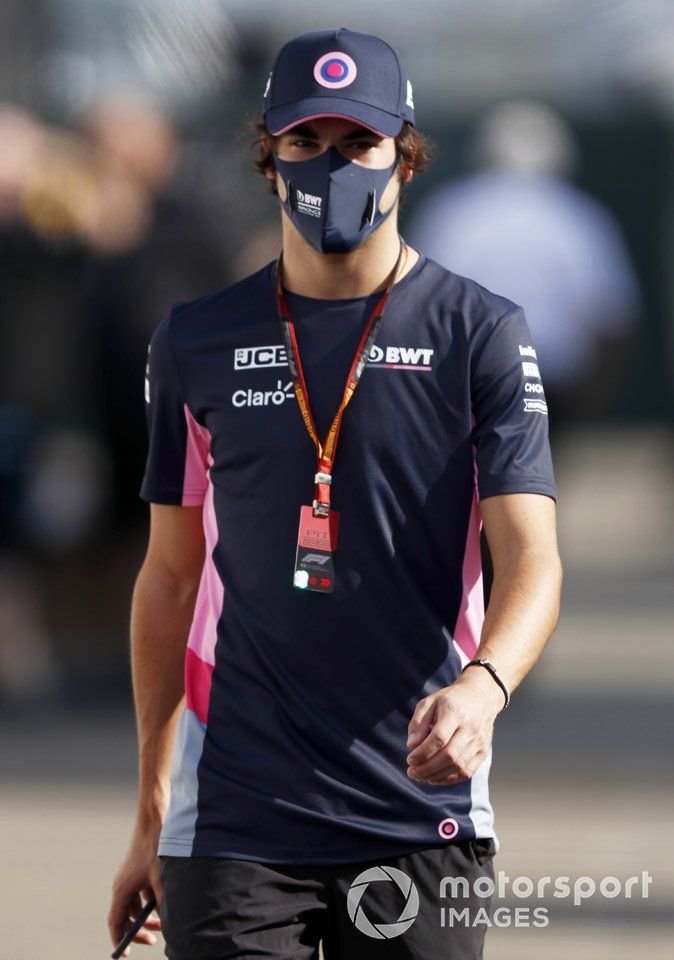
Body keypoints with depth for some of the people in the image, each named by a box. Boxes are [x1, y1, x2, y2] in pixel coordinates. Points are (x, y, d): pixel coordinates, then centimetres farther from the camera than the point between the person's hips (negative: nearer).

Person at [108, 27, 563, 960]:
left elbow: (532, 556, -9)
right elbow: (172, 576, 15)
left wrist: (481, 688, -31)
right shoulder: (197, 341, 9)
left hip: (423, 813, -1)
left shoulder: (479, 332, 0)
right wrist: (151, 814, 14)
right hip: (233, 816, 1)